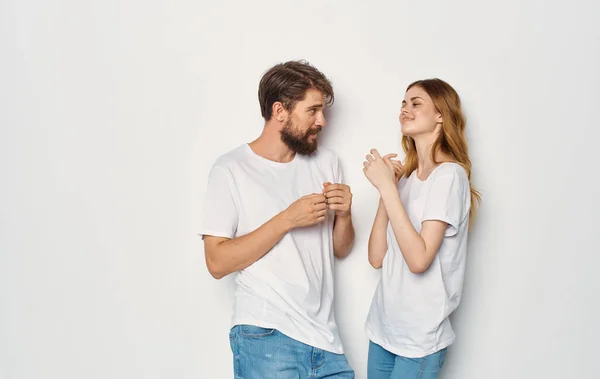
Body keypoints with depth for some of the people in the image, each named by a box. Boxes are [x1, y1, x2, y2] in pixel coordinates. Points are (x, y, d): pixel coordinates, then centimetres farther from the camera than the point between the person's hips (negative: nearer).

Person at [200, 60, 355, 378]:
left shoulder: (327, 163, 7)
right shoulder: (231, 170, -8)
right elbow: (217, 262, -13)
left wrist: (344, 214, -7)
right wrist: (287, 219, -19)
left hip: (324, 337, 5)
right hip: (265, 338, -4)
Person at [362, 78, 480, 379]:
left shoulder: (449, 175, -13)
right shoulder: (405, 176, 8)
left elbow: (419, 260, -24)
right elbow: (377, 258, 2)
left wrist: (388, 187, -22)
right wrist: (386, 187, -5)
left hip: (420, 338, -6)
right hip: (382, 327, 6)